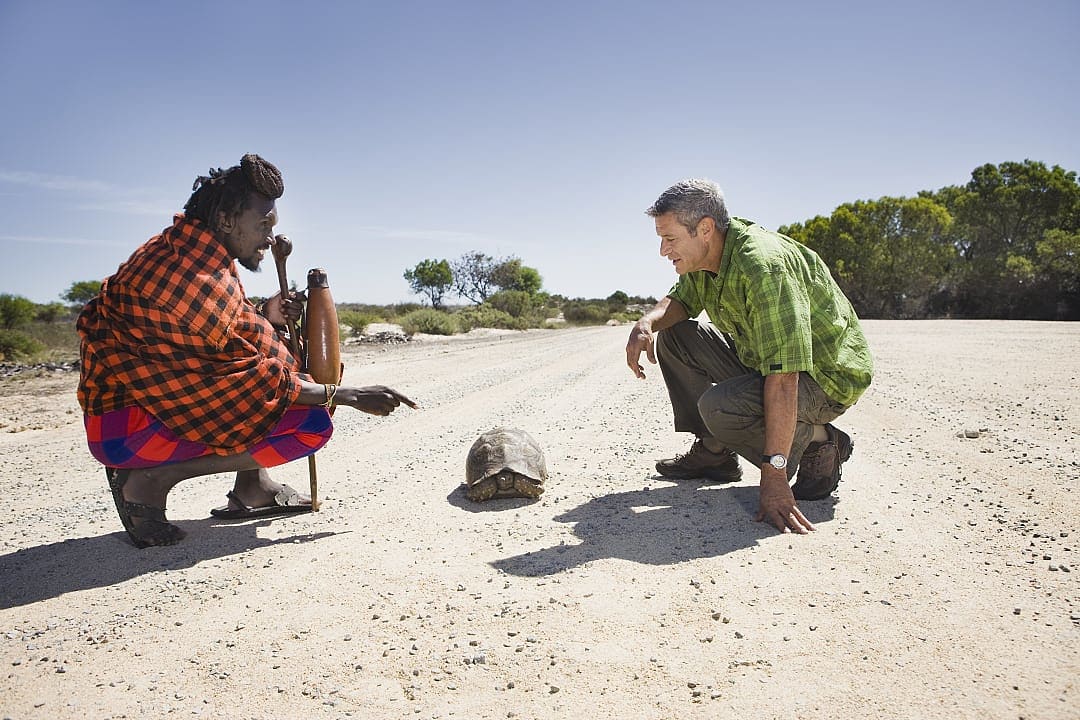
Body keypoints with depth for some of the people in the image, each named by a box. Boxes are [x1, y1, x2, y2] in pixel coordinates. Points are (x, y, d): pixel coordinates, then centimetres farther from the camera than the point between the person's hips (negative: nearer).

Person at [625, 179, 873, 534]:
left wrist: (773, 477, -38)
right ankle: (714, 452, 10)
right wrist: (646, 323, -13)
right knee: (674, 337, 4)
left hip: (825, 375, -9)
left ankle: (818, 442, -5)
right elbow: (679, 300, 13)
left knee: (719, 407, -32)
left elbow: (783, 379, -37)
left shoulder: (764, 266, -33)